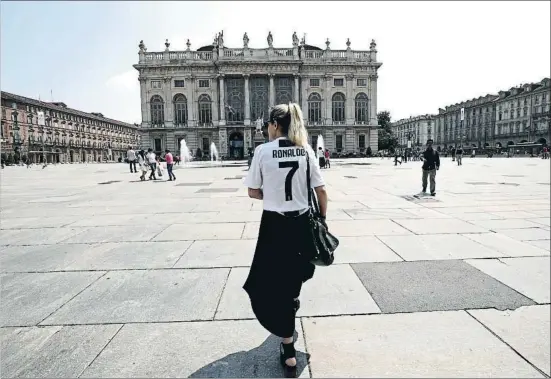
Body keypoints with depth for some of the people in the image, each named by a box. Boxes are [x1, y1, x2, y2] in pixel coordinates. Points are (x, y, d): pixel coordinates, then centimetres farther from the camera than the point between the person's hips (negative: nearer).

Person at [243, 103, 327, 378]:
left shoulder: (263, 150, -8)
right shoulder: (306, 150, -1)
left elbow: (253, 192, -4)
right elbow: (321, 191, -2)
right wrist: (322, 220, 10)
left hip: (274, 223, -3)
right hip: (302, 221, 4)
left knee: (275, 283, 8)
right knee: (294, 268, 31)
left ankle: (289, 352, 15)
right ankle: (293, 299, 62)